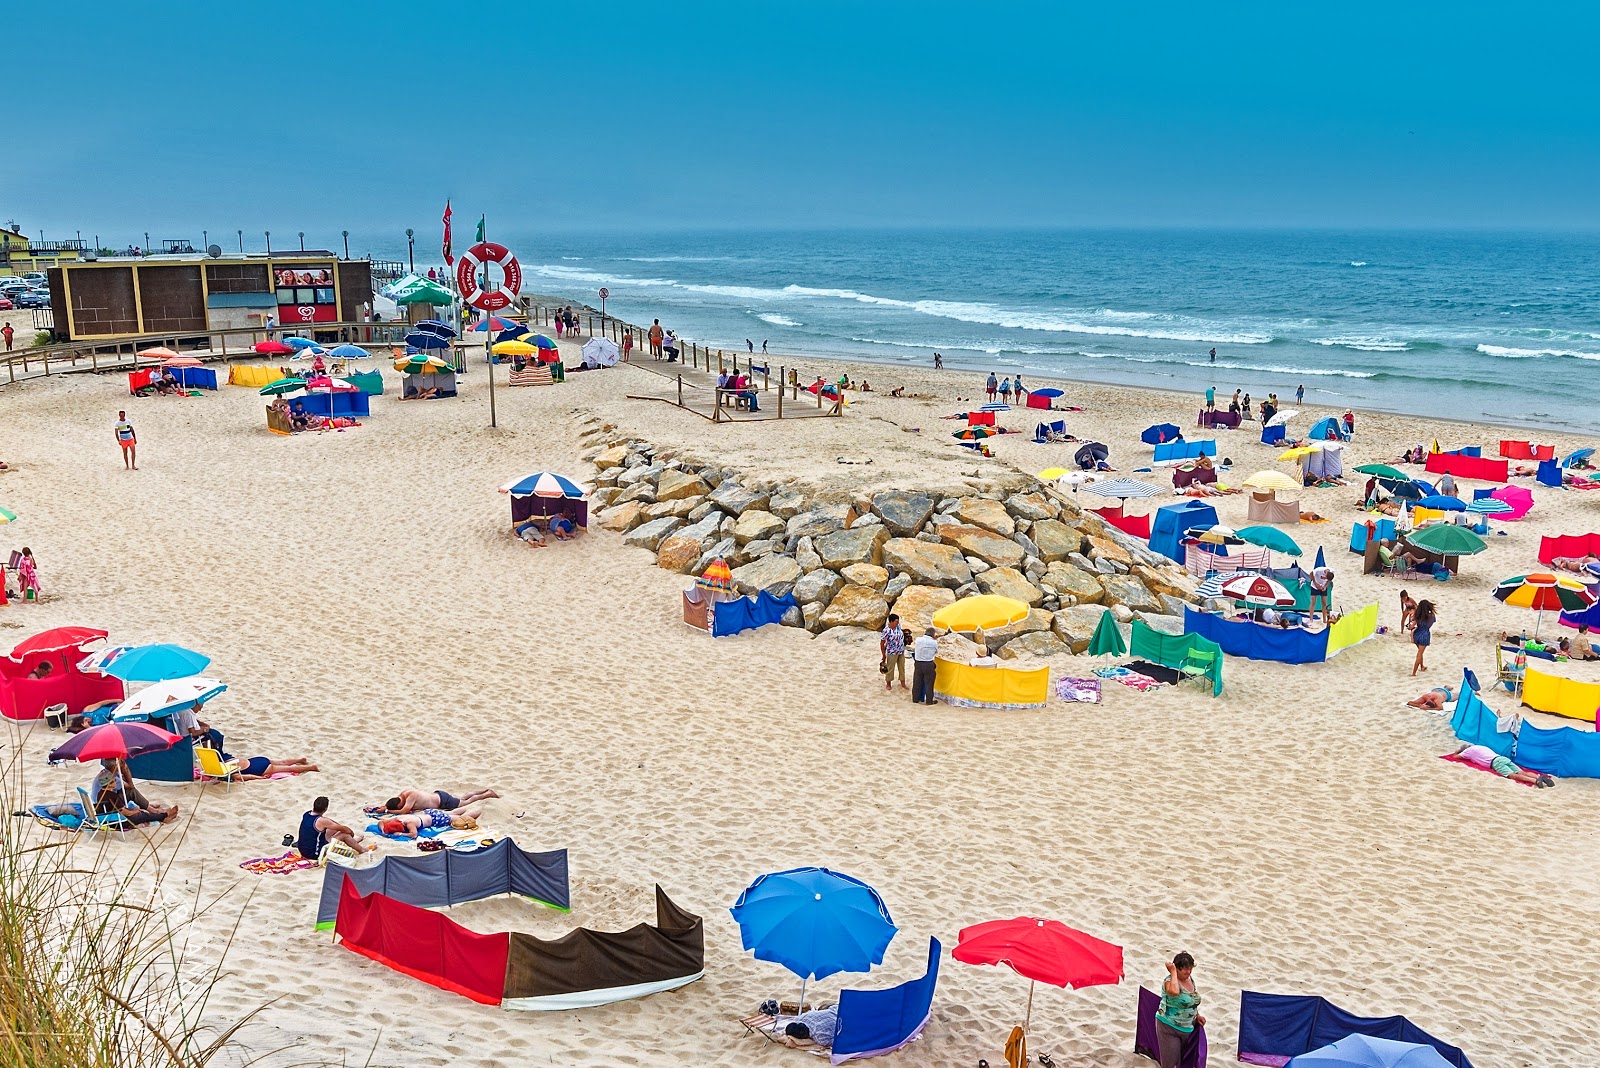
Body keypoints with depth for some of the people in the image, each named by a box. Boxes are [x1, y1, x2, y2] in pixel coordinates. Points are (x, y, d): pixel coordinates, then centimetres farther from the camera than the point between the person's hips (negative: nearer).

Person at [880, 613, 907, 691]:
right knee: (890, 668, 10)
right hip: (892, 653, -6)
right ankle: (888, 683, 28)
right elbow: (882, 643, -16)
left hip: (901, 652, 6)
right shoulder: (886, 631, -25)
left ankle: (903, 683, 30)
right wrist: (883, 655, -11)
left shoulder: (898, 626, -6)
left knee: (902, 667, 16)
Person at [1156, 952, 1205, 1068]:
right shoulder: (1170, 980, -22)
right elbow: (1174, 991, -47)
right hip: (1169, 1028, -8)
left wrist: (1197, 1015, 8)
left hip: (1187, 1028, 8)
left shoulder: (1190, 979, 2)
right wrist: (1173, 972, -34)